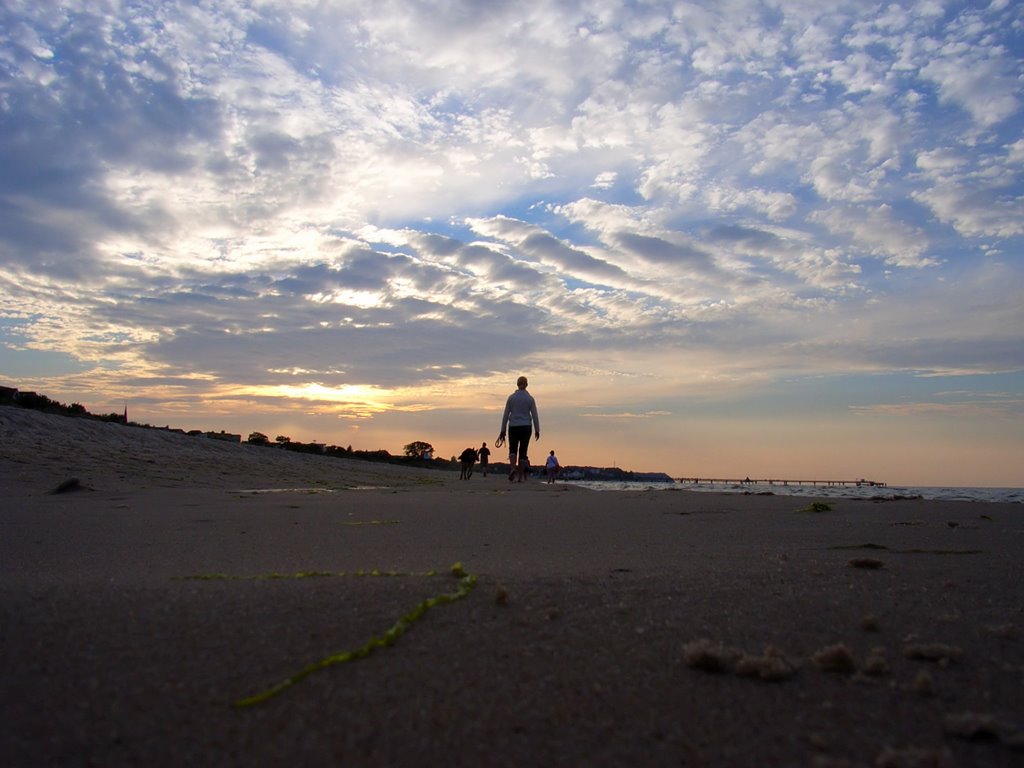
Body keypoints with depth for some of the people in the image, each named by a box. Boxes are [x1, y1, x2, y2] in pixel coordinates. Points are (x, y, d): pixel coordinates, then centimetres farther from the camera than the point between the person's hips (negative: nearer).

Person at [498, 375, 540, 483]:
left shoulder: (511, 397, 2)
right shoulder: (530, 398, 0)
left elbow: (505, 415, 1)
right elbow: (535, 415, -2)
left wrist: (503, 431, 5)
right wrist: (537, 430, 4)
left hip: (513, 427, 0)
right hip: (525, 427, 0)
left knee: (513, 450, 10)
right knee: (523, 452, 8)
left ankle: (513, 468, -17)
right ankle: (521, 476, 5)